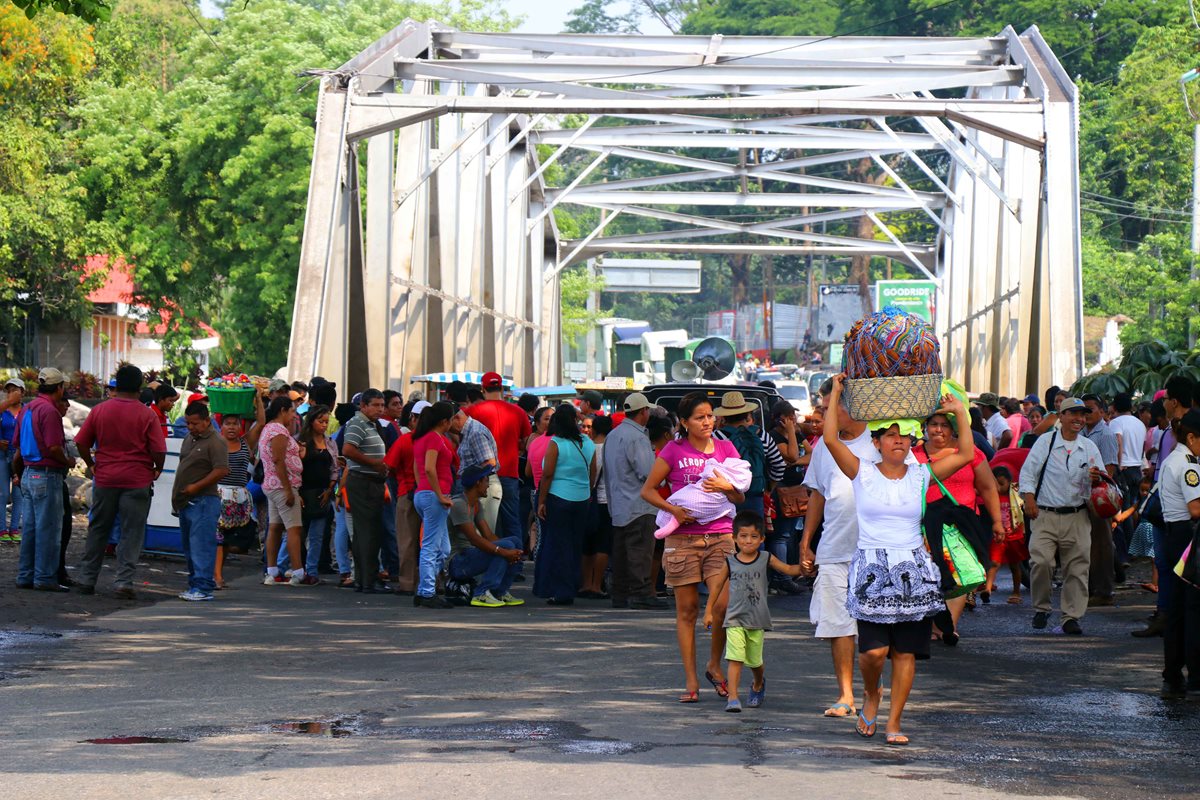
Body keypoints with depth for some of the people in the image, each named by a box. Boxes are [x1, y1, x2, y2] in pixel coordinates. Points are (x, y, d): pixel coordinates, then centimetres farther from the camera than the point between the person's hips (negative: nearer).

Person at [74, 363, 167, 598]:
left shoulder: (99, 410, 1)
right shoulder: (146, 415, -7)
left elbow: (81, 442, 2)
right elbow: (159, 450, -11)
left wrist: (91, 464, 15)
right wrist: (157, 470, 7)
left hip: (105, 479, 3)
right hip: (137, 480, -3)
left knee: (98, 530, 13)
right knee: (132, 533, 2)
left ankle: (87, 579, 15)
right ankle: (124, 579, -5)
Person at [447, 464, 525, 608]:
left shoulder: (477, 504, 13)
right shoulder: (458, 504, -19)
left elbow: (488, 535, 8)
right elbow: (475, 539, -24)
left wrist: (512, 553, -8)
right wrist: (505, 552, -26)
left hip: (469, 554, 10)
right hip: (456, 562, -10)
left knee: (515, 541, 4)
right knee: (507, 545, -22)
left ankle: (501, 593, 2)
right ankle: (481, 594, -20)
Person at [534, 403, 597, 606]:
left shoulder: (556, 443, -11)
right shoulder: (588, 444, 5)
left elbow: (547, 474, -13)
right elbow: (593, 474, 11)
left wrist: (541, 502, -9)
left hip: (558, 498, -5)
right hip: (582, 500, 5)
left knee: (557, 545, 1)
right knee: (575, 545, 13)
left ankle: (560, 592, -1)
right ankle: (572, 587, 19)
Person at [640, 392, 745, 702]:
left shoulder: (726, 449, 9)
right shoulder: (674, 451, 2)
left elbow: (741, 499, 11)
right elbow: (647, 490, 4)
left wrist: (726, 487, -10)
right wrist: (673, 510, -11)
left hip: (720, 536, 1)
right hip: (682, 539, -1)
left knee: (723, 605, -13)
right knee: (687, 610, 2)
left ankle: (714, 665, 11)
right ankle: (691, 680, 9)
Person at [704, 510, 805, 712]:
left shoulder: (766, 559, 0)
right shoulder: (730, 563, 0)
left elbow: (788, 569, 2)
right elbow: (718, 585, 10)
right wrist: (708, 611, 12)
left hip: (757, 620, 1)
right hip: (735, 619, -1)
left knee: (755, 660, 14)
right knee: (735, 659, -15)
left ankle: (758, 684, 45)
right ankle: (732, 697, -16)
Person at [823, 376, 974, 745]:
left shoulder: (921, 476, 8)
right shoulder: (862, 473, 1)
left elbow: (966, 454, 4)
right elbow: (831, 439, -10)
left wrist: (960, 413, 3)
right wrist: (835, 394, -7)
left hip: (913, 572, 3)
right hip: (872, 571, -2)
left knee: (906, 651, 1)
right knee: (875, 649, -12)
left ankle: (894, 721, 11)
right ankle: (871, 694, 20)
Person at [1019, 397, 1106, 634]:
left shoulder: (1089, 447, 12)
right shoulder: (1045, 442, 3)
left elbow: (1099, 481, 15)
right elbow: (1028, 471, 1)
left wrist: (1096, 478, -10)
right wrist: (1029, 498, -13)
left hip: (1077, 517, 3)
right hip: (1046, 515, -3)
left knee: (1077, 567, 0)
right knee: (1041, 561, -16)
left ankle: (1072, 616, 8)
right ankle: (1041, 608, 4)